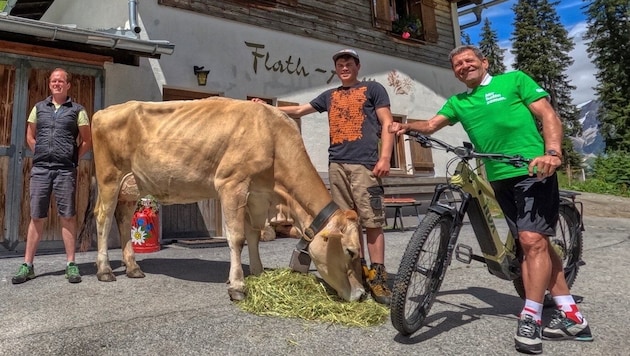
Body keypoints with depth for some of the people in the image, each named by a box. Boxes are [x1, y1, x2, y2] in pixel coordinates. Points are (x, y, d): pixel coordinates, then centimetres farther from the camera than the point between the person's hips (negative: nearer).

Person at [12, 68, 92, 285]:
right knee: (36, 217, 5)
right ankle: (27, 265, 12)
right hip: (40, 168, 3)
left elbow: (87, 140, 6)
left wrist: (74, 157, 1)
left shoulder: (77, 111, 4)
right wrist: (41, 154, 9)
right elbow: (30, 136, 20)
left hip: (65, 170, -3)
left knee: (67, 216, -1)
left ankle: (71, 264, 5)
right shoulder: (39, 108, 13)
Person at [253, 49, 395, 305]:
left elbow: (387, 123, 4)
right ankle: (359, 270, 11)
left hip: (365, 163, -5)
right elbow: (299, 110, 28)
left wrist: (385, 157, -9)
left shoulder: (373, 89, 12)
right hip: (336, 164, 5)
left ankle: (378, 276, -4)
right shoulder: (330, 96, 24)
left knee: (372, 220, -8)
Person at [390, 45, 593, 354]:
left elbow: (548, 115, -4)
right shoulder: (458, 102, 16)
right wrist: (406, 126, -16)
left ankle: (530, 320, -1)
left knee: (532, 240, -13)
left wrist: (553, 152, -20)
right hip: (500, 179, 6)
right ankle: (571, 315, 17)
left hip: (533, 172, -5)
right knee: (534, 243, 7)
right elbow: (431, 125, 5)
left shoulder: (514, 80, 4)